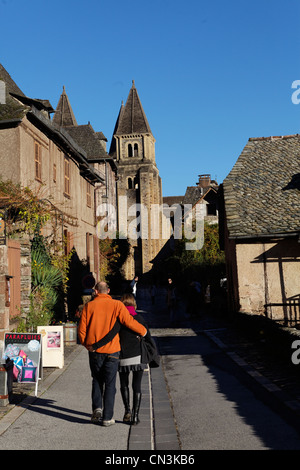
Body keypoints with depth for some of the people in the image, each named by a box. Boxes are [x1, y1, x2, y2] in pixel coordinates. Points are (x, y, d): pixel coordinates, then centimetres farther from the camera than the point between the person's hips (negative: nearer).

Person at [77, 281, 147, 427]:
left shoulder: (89, 306, 1)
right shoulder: (117, 305, -5)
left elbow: (82, 329, -3)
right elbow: (129, 321, -12)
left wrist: (87, 344, 8)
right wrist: (143, 331, 3)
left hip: (94, 350, 2)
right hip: (112, 350, -1)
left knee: (97, 381, 20)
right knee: (110, 384, 7)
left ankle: (97, 408, 5)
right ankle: (107, 417, 9)